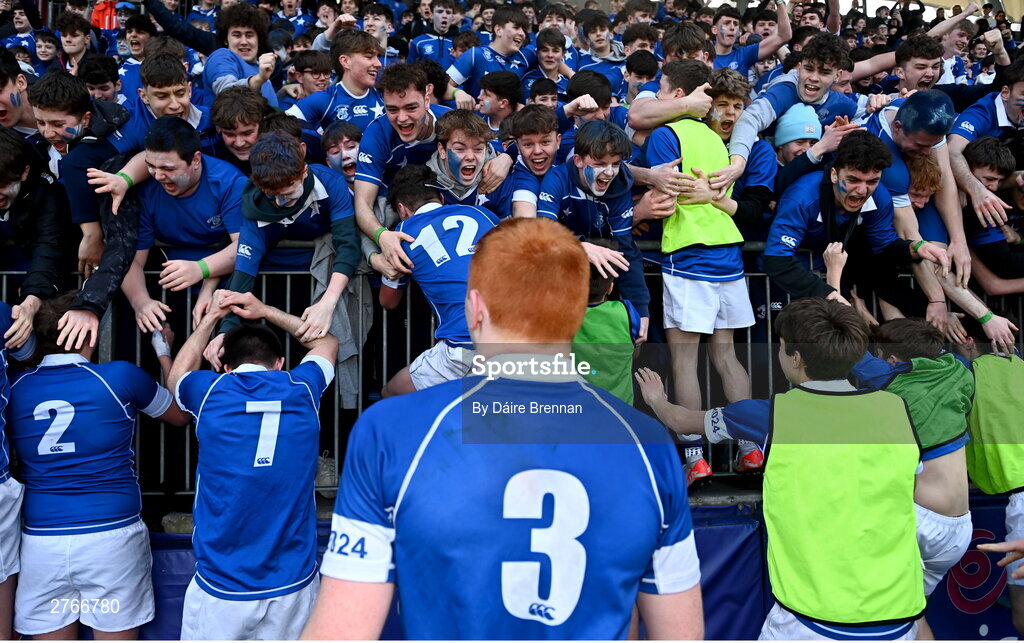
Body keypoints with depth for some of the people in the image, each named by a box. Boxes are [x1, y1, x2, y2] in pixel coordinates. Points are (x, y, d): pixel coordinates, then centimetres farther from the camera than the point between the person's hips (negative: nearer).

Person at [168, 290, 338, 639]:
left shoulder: (210, 392, -3)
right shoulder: (302, 389, 0)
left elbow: (176, 377, 24)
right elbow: (327, 342, 24)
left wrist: (211, 317, 29)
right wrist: (266, 311, 24)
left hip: (220, 588, -1)